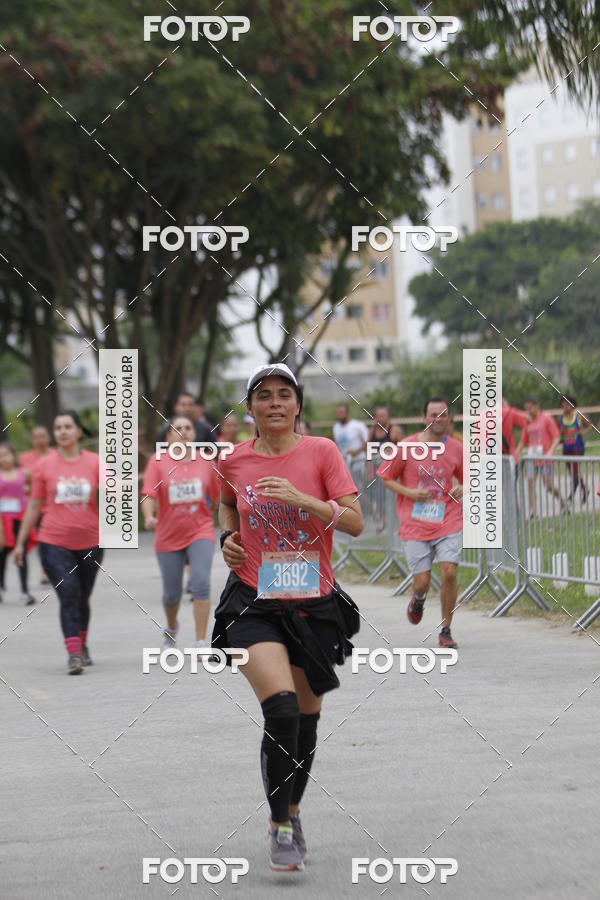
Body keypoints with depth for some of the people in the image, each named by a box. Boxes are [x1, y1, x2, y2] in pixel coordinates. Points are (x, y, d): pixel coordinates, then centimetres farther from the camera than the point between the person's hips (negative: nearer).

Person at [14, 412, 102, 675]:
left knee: (83, 598, 14)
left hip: (89, 542, 2)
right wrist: (20, 542, 7)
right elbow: (34, 507, 7)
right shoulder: (45, 466, 2)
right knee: (68, 595, -14)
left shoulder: (95, 463, 2)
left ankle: (82, 645, 35)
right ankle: (74, 654, -16)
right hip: (54, 542, -2)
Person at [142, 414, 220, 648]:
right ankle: (171, 629, 42)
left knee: (201, 583, -20)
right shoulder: (158, 462, -5)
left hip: (200, 532, 0)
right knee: (171, 594, 9)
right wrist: (149, 516, -32)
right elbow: (149, 495, -16)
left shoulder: (206, 462, 1)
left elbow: (216, 498, 14)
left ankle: (201, 643, -16)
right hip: (168, 537, 0)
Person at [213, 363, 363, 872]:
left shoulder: (321, 452, -3)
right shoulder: (234, 460, 3)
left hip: (314, 602, 1)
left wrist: (301, 499, -20)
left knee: (306, 717, 10)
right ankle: (280, 827, -7)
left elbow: (355, 522, -8)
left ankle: (293, 810, 35)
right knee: (281, 709, -20)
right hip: (253, 601, -1)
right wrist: (227, 537, 4)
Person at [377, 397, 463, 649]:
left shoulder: (456, 448, 4)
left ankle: (446, 631, 2)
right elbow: (385, 477, 5)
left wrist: (461, 490, -3)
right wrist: (409, 493, -10)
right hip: (415, 525, -1)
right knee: (422, 582, -3)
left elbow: (465, 479, 20)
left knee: (449, 572, -15)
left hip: (449, 523, 1)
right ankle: (418, 599, 37)